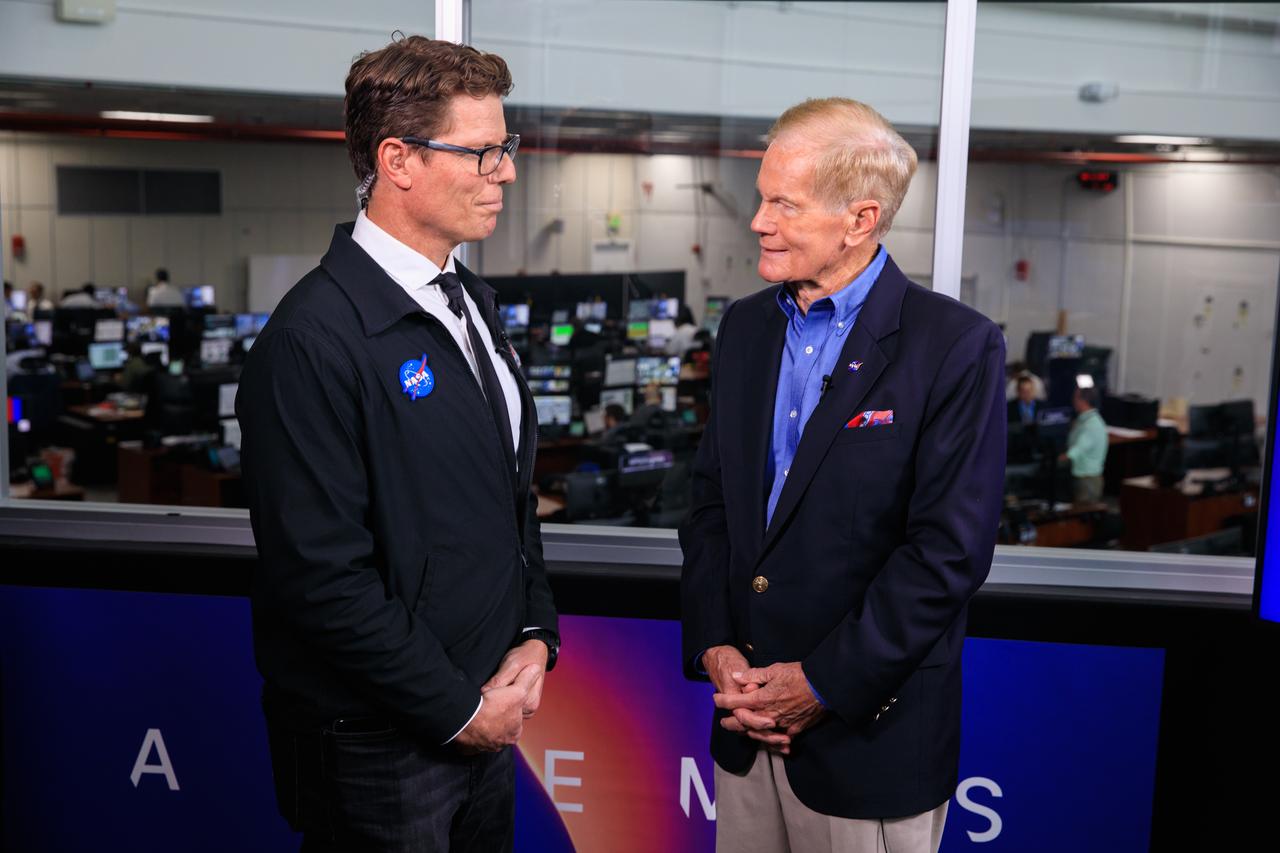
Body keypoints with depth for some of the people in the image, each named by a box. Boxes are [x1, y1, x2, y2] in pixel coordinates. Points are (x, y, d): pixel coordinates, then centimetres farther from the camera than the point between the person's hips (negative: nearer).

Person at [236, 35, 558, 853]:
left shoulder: (472, 301, 8)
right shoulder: (314, 339, -20)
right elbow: (323, 574, -22)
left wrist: (536, 635, 3)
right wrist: (457, 708, -14)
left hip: (486, 718, 7)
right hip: (379, 751, -7)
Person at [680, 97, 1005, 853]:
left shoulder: (957, 347, -13)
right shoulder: (746, 327, 6)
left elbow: (950, 550, -16)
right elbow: (711, 503, 8)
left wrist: (824, 683, -15)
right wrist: (713, 647, -3)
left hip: (870, 731, -5)